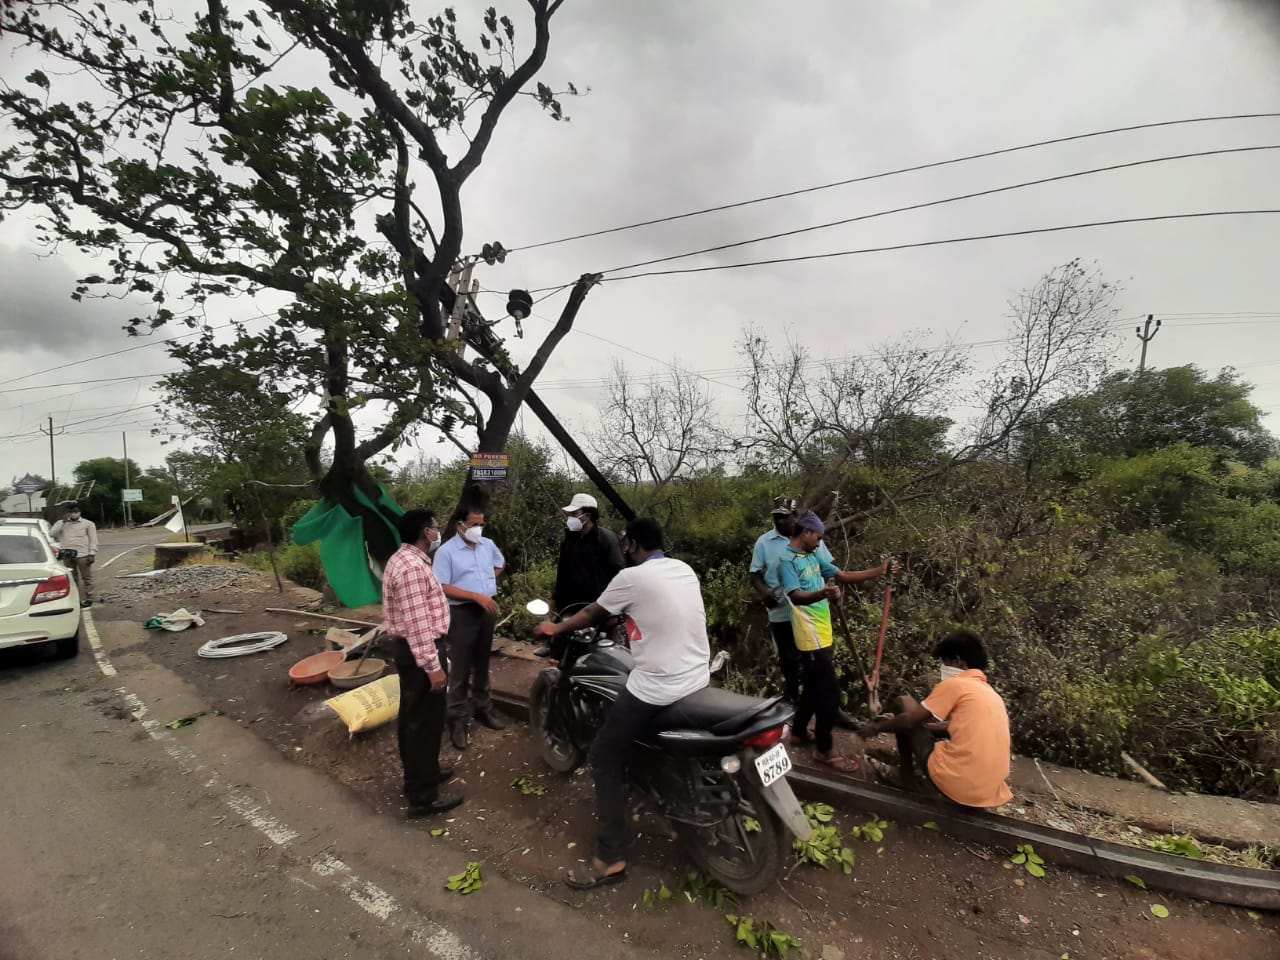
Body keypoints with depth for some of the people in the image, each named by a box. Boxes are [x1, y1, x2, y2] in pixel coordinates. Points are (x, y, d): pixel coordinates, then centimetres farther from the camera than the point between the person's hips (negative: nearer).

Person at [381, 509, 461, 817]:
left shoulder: (404, 559, 10)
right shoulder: (412, 567, -25)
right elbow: (417, 622, -27)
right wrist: (433, 666, -23)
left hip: (409, 648, 11)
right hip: (420, 651, -11)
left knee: (413, 716, 22)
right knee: (426, 722, 1)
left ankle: (419, 773, 39)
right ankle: (423, 797, 13)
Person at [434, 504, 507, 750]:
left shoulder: (488, 545, 5)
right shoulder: (446, 551, -13)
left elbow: (499, 563, 25)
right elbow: (443, 588, -18)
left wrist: (488, 581, 7)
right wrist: (476, 595, -23)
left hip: (487, 611, 6)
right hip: (462, 613, -6)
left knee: (482, 664, 19)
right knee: (461, 669, 2)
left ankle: (482, 708, 34)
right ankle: (459, 719, 15)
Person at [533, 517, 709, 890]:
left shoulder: (632, 577, -13)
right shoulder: (686, 570, 6)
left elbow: (592, 615, 2)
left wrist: (555, 628, 20)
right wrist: (626, 614, 39)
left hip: (656, 690, -8)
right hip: (699, 682, 8)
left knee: (605, 758, 8)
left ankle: (611, 858, 10)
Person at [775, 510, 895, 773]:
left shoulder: (814, 557, 11)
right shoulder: (787, 562, -17)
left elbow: (843, 575, 11)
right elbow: (796, 596, -31)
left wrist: (879, 571, 4)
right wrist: (823, 593, -49)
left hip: (821, 634, 10)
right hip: (812, 637, -10)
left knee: (813, 687, 20)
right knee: (829, 692, -4)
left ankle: (799, 733, 34)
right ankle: (824, 750, 9)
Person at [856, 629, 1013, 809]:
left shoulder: (955, 684, -5)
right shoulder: (992, 694, 16)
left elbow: (909, 720, -3)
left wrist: (877, 727, 14)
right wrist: (923, 725, 38)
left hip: (952, 783, -8)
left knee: (904, 703, 10)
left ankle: (906, 778, 19)